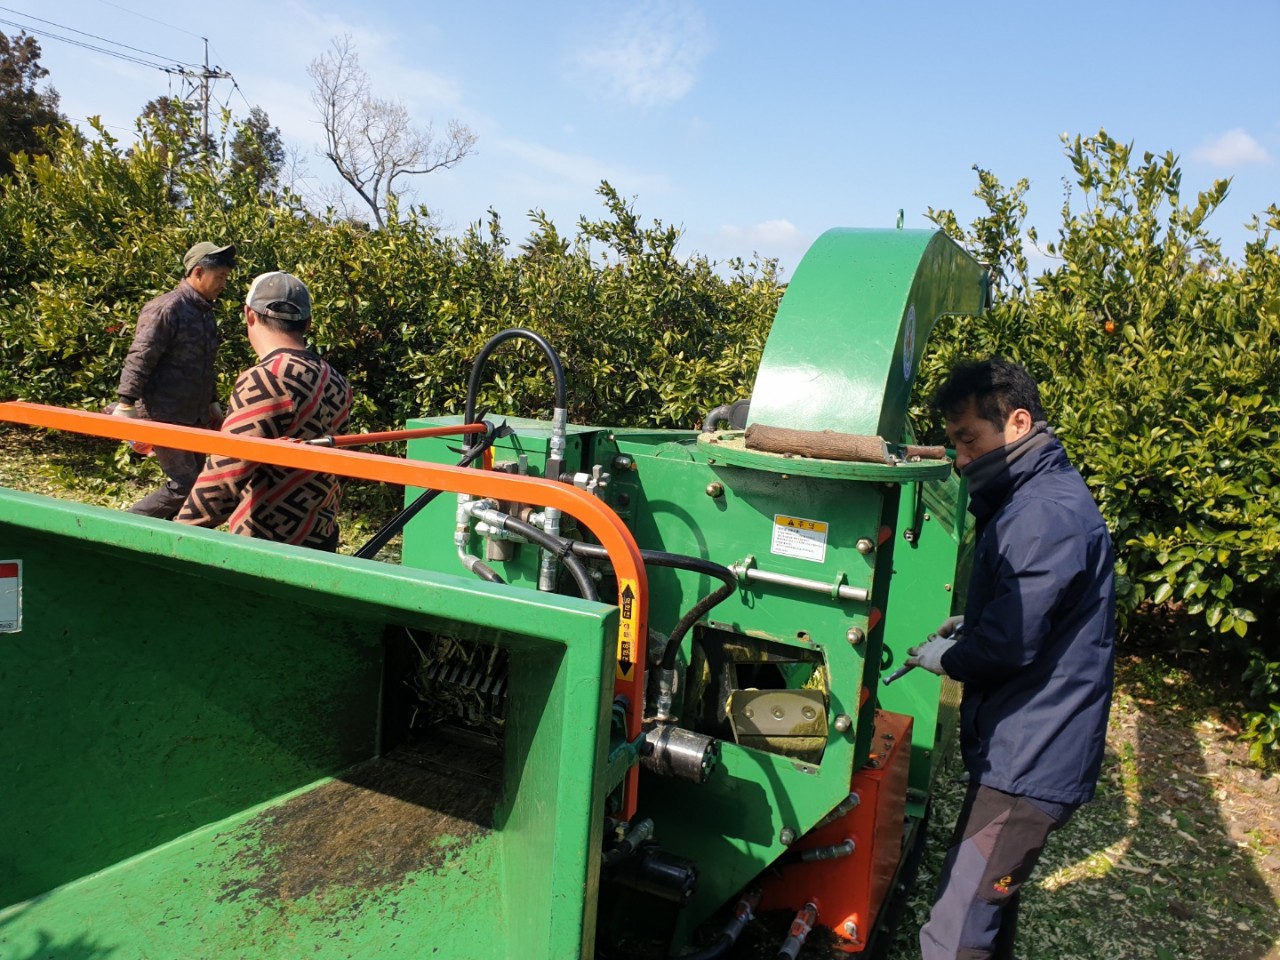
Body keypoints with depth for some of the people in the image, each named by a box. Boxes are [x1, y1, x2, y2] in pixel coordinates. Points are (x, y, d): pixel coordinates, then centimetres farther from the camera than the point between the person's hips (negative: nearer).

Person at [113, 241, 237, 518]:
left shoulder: (205, 312, 12)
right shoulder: (166, 309, -16)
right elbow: (139, 360, -18)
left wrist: (213, 403, 22)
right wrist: (126, 406, -21)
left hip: (195, 419, 9)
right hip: (164, 418, -9)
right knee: (184, 486, -9)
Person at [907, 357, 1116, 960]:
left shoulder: (1048, 514, -22)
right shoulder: (1030, 499, 12)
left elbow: (1012, 642, -25)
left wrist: (944, 656, -7)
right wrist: (966, 625, 6)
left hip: (1029, 761, -11)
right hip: (1019, 748, 11)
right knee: (988, 901, 25)